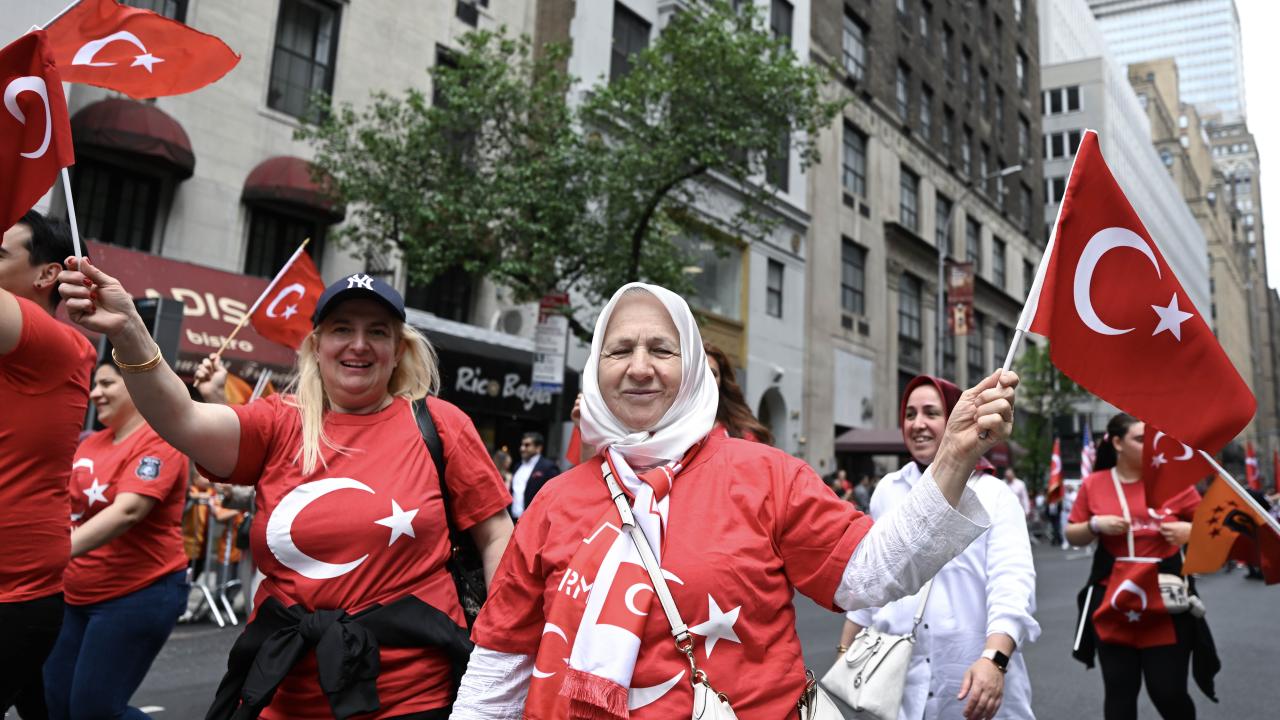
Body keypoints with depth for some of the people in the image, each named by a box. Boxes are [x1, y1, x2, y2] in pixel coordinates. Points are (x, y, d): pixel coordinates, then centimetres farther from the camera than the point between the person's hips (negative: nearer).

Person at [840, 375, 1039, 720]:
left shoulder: (994, 495, -5)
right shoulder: (888, 490, 5)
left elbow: (1012, 584, -15)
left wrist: (993, 659, -29)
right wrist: (846, 650, 11)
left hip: (974, 679, -2)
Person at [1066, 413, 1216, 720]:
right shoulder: (1094, 484, 0)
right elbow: (1072, 535, 7)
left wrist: (1189, 530, -14)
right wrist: (1095, 525, -12)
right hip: (1112, 600, 1)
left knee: (1168, 691, 1)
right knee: (1118, 690, 10)